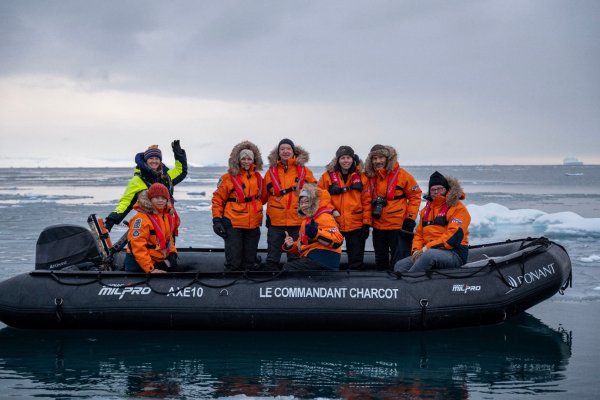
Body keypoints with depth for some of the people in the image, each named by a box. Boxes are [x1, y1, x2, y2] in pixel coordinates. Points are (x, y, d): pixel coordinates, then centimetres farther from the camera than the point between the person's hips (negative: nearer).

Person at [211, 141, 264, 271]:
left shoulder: (258, 177, 9)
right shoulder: (229, 178, -5)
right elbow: (218, 199, -2)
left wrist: (259, 218, 19)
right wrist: (216, 220, -8)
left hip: (253, 225, 5)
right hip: (233, 224, -4)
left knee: (250, 261, 11)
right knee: (233, 261, -5)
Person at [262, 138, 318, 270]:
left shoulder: (303, 170, 2)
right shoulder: (271, 171, 4)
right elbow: (263, 195, 9)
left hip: (297, 219, 0)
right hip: (275, 219, 0)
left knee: (296, 257, 8)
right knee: (273, 256, 7)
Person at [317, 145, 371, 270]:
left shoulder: (361, 177, 3)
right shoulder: (328, 176, 1)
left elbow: (367, 201, 2)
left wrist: (366, 223, -4)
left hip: (356, 226, 0)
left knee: (356, 262, 4)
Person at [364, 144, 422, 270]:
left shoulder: (401, 174, -7)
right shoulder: (370, 176, 6)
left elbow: (415, 195, -3)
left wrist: (410, 218, -9)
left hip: (398, 226, -5)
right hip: (378, 226, 5)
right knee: (380, 263, 17)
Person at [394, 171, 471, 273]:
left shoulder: (457, 208, -3)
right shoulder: (427, 209, 21)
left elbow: (454, 235, -16)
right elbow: (419, 233, 20)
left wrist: (427, 248, -18)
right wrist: (416, 250, -3)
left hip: (454, 254, -7)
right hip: (429, 251, 7)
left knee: (429, 255, -39)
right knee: (400, 265, -13)